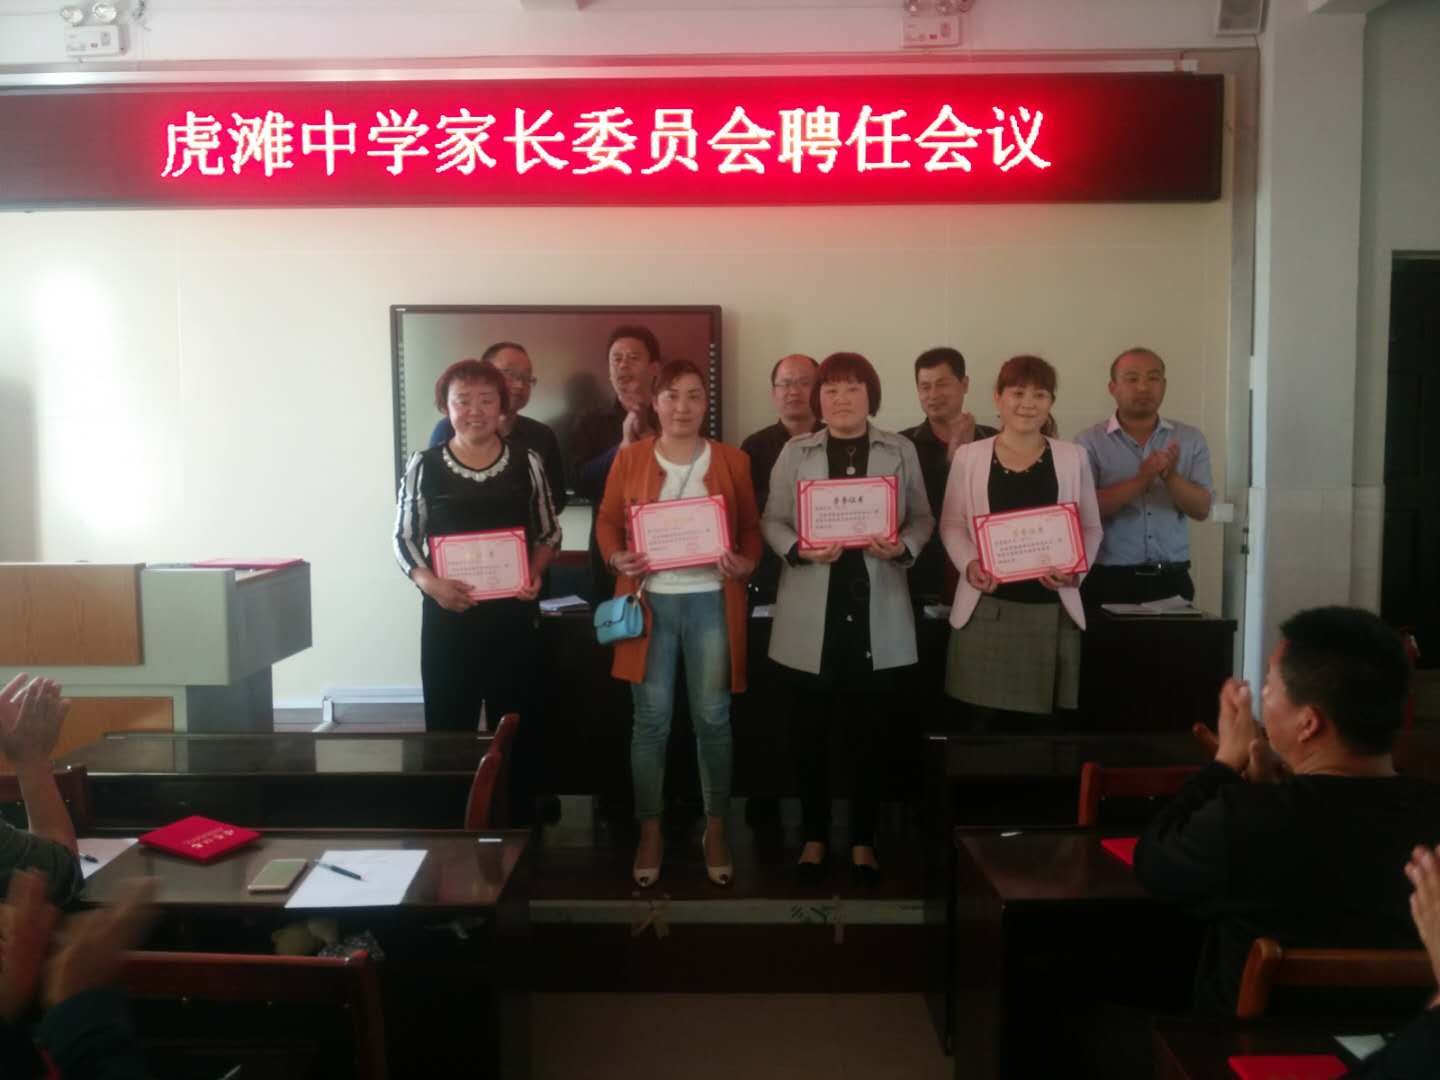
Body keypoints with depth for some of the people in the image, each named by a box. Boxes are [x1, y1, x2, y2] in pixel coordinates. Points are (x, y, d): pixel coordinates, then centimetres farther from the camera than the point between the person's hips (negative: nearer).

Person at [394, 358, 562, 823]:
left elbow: (549, 532, 9)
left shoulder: (527, 463, 2)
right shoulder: (423, 465, -1)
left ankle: (518, 828, 22)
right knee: (449, 726, 4)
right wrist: (430, 583, -15)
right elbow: (403, 539, 2)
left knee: (518, 726, 8)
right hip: (447, 616, -1)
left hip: (514, 614, 1)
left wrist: (534, 573, -9)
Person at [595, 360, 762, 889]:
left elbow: (751, 528, 8)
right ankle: (649, 831, 18)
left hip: (711, 601, 0)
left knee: (713, 719, 6)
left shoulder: (733, 461, 6)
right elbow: (607, 521, 8)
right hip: (650, 600, 0)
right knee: (651, 720, 4)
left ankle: (716, 829, 21)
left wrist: (746, 564, -11)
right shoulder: (629, 457, 5)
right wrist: (617, 558, -11)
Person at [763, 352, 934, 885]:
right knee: (810, 730, 5)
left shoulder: (901, 451, 7)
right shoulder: (795, 452, 4)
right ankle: (814, 837, 21)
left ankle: (863, 840, 21)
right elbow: (772, 521, 3)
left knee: (870, 731, 7)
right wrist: (800, 551, -15)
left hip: (877, 609, 1)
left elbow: (923, 518, 7)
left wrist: (903, 548, -13)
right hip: (813, 611, 0)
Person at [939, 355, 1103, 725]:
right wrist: (970, 564, -13)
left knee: (1034, 724, 4)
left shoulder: (1072, 457, 6)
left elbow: (1091, 528, 9)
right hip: (986, 608, -1)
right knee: (985, 720, 1)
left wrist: (1074, 569, -9)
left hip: (1050, 610, 1)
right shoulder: (968, 456, 4)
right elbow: (952, 525, 6)